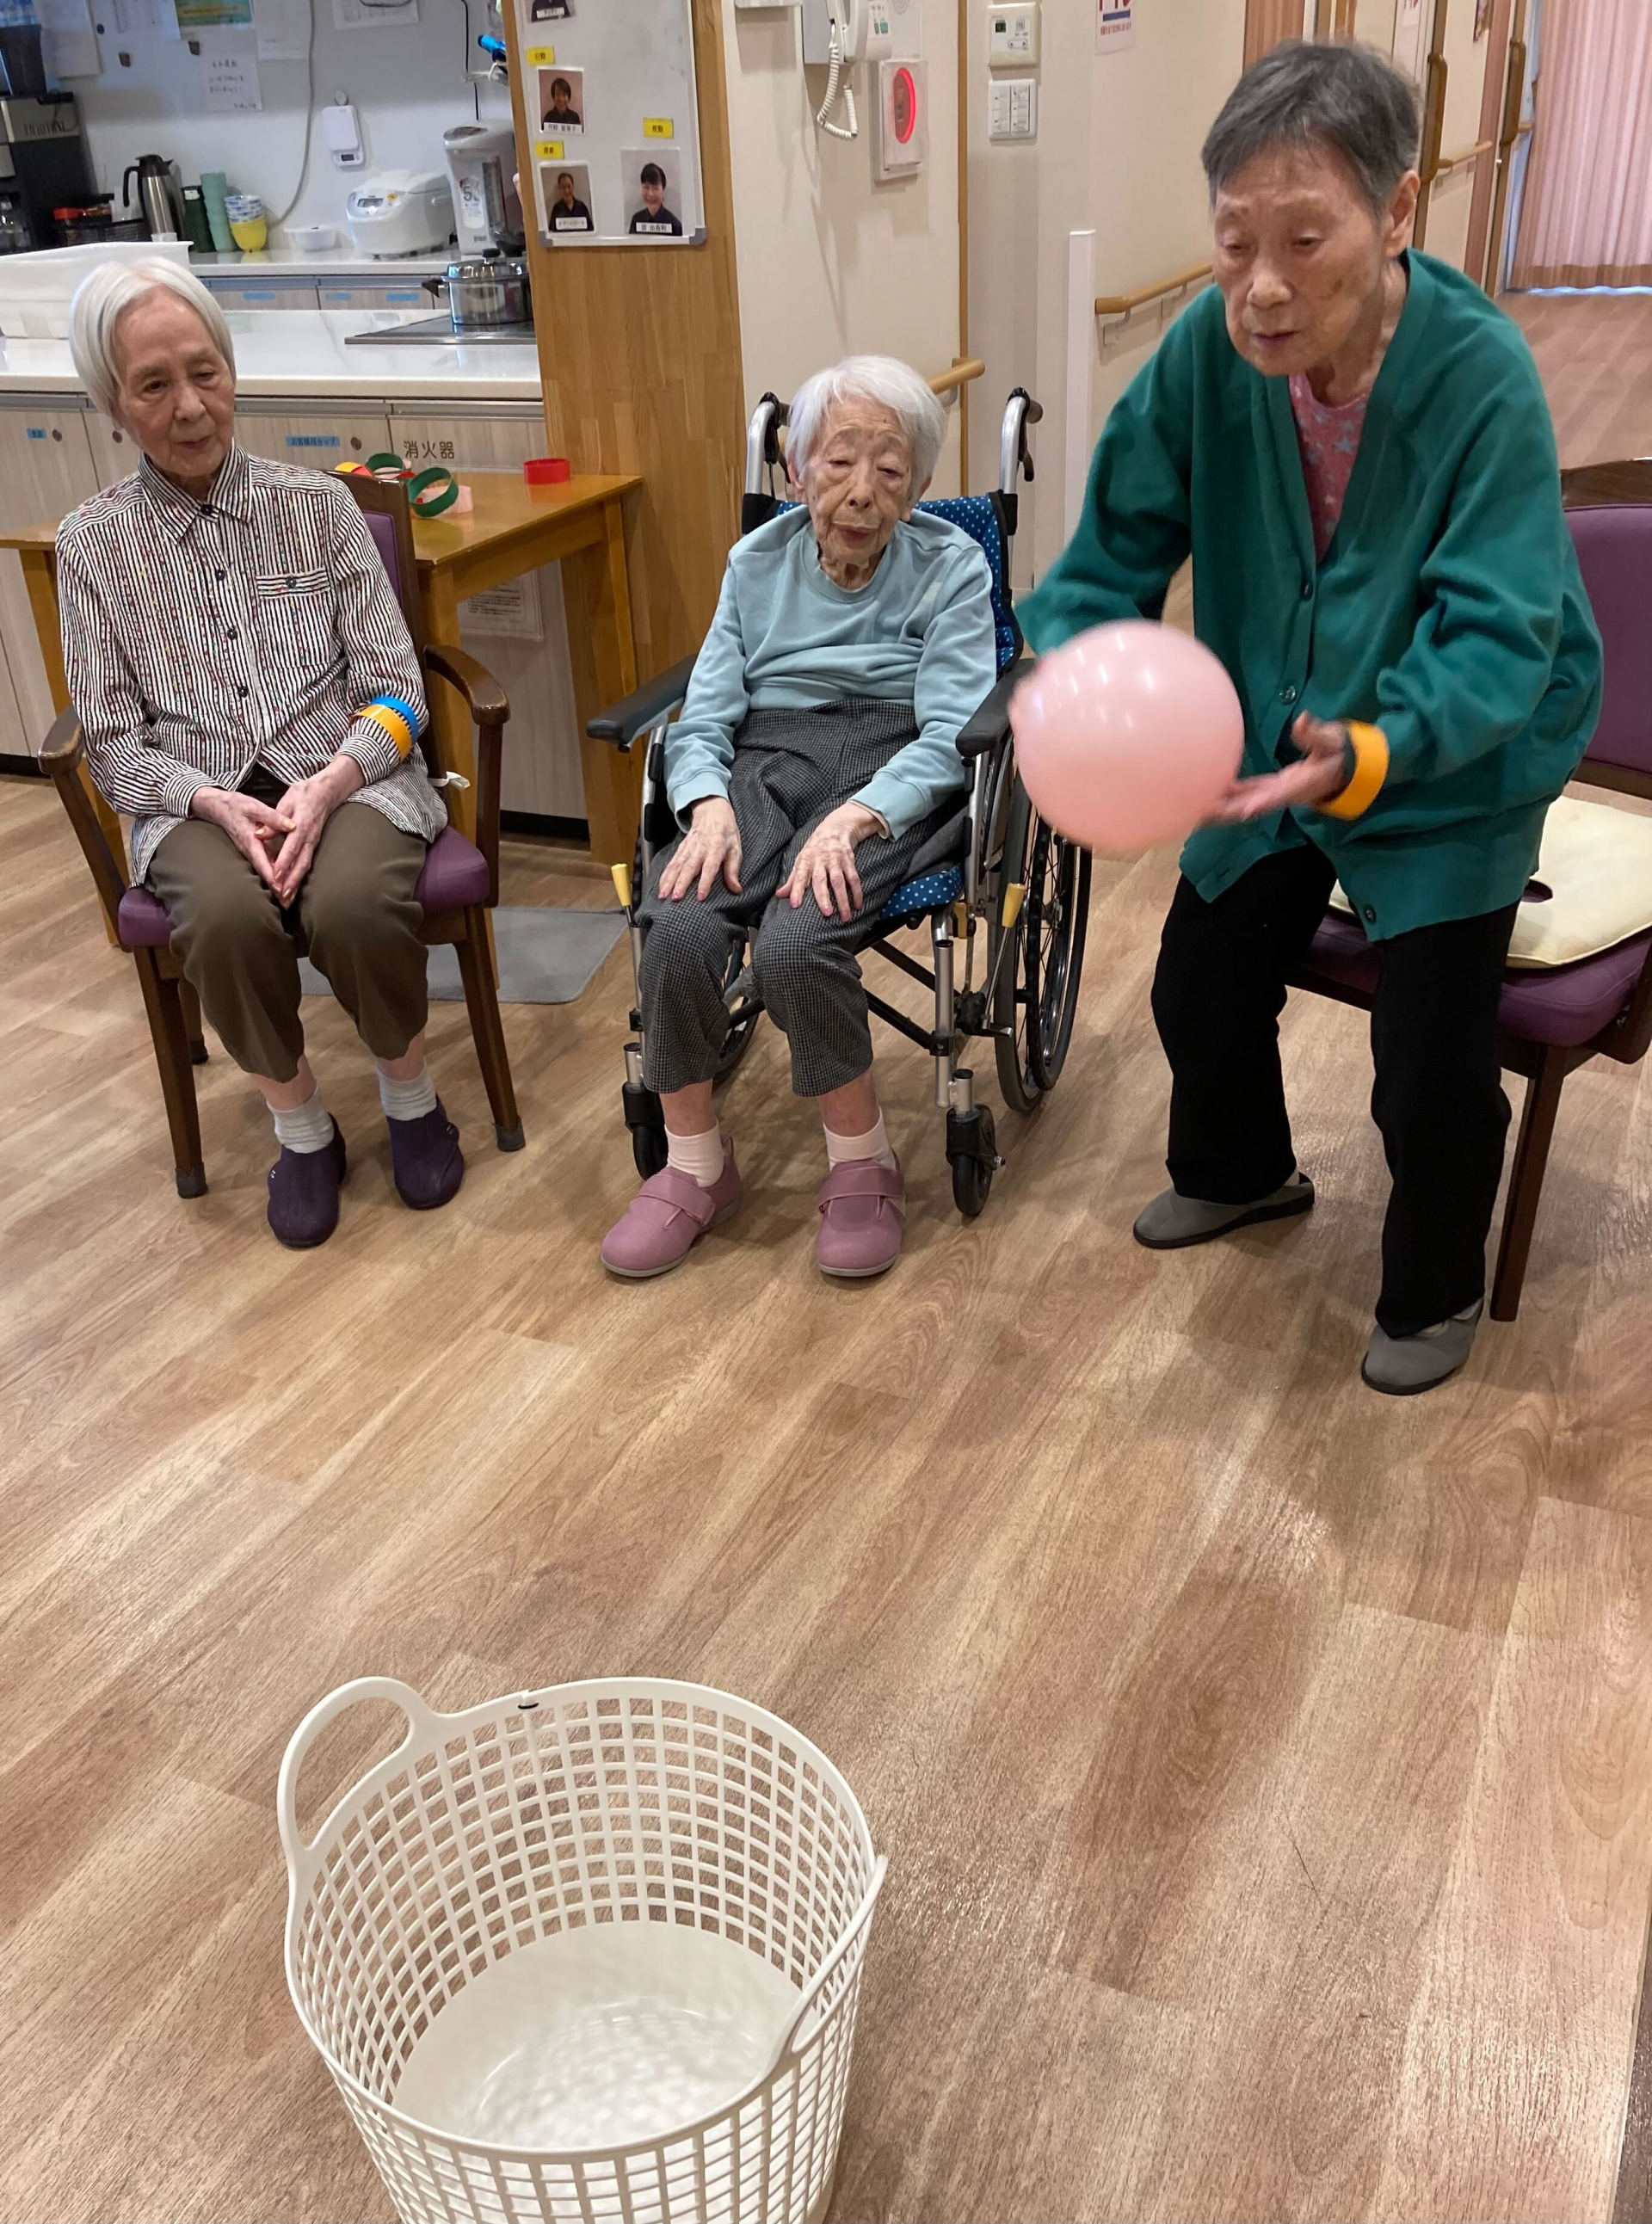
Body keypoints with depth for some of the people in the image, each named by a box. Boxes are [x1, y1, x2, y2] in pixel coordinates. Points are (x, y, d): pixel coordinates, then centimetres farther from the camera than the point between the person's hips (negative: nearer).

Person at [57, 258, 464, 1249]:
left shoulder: (317, 504, 3)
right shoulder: (94, 543, 4)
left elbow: (395, 691, 0)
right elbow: (114, 740, 4)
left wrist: (329, 786, -18)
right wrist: (215, 803, -16)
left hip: (346, 774, 0)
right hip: (199, 799, 1)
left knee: (354, 905, -33)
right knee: (228, 920, -33)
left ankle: (411, 1092, -3)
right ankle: (300, 1124, -6)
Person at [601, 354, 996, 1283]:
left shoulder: (950, 565, 3)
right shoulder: (758, 562, 14)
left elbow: (949, 733, -7)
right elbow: (705, 716, 9)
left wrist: (853, 819, -25)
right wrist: (709, 806, -14)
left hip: (890, 771, -3)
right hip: (762, 761, 3)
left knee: (794, 942, -33)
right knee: (680, 930, -28)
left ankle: (863, 1163, -7)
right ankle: (695, 1165, -6)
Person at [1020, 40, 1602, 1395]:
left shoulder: (1481, 374, -28)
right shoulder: (1209, 351, -18)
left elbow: (1498, 636, -32)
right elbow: (1119, 545, -11)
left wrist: (1370, 754, -50)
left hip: (1450, 775, -4)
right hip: (1276, 756, 4)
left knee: (1431, 1068, -4)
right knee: (1199, 988, 15)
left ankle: (1434, 1293, 28)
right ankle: (1240, 1173, 49)